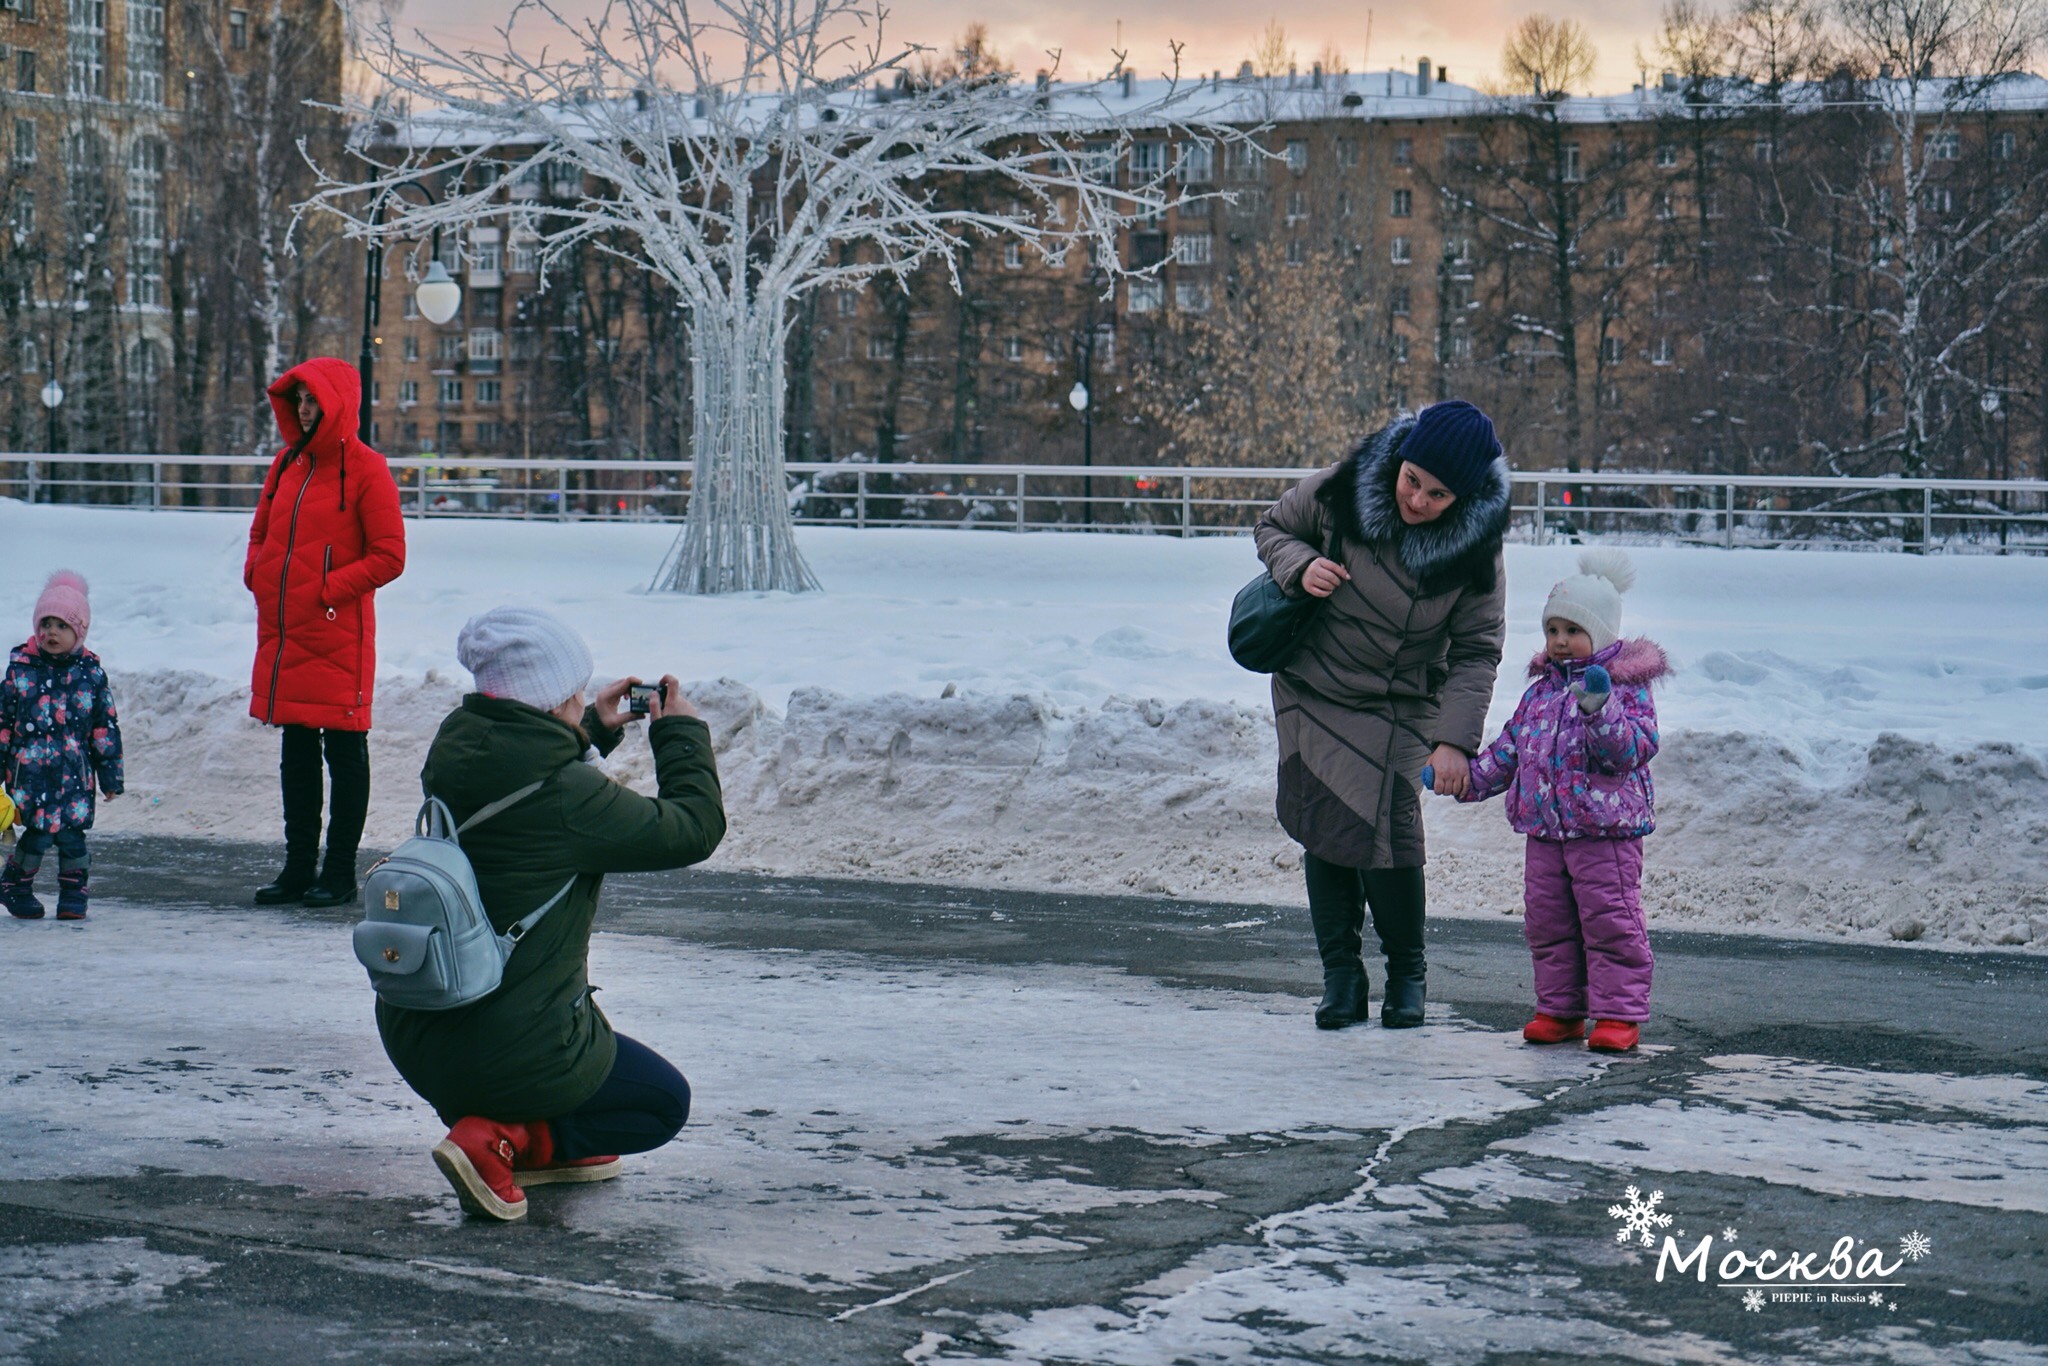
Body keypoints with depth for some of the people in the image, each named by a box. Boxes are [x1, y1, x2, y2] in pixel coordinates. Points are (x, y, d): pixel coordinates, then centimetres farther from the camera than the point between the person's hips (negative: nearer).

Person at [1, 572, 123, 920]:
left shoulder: (91, 673, 3)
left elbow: (105, 727, 7)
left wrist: (110, 774, 7)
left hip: (75, 772, 1)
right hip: (30, 770, -1)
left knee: (71, 833, -3)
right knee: (39, 833, -7)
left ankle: (74, 892, 16)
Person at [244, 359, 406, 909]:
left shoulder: (365, 469, -7)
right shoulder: (288, 464, 12)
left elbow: (389, 556, -10)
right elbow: (261, 534, 23)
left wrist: (328, 590, -14)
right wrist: (258, 576, 4)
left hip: (338, 635, -7)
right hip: (282, 633, 7)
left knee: (344, 753, 2)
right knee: (296, 754, 12)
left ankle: (340, 873, 7)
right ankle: (298, 867, 19)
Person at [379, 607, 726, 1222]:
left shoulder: (456, 751, 1)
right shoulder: (567, 796, -21)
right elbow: (693, 830, -8)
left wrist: (592, 730, 25)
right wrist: (683, 732, 5)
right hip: (513, 1051, -8)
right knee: (665, 1102, 14)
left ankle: (566, 1147, 28)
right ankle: (504, 1141, -6)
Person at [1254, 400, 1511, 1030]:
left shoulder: (1477, 550, -16)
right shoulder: (1339, 492, -14)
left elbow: (1476, 653, -10)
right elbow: (1273, 528, 4)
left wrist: (1455, 740, -20)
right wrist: (1301, 567, -18)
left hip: (1399, 711, -2)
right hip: (1312, 695, 2)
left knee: (1387, 836, -14)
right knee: (1324, 834, 2)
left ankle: (1407, 972, 9)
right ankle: (1340, 977, 14)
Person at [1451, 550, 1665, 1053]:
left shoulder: (1626, 688, -5)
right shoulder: (1541, 693, 14)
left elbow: (1634, 747, -18)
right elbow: (1509, 750, 20)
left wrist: (1599, 712, -33)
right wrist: (1465, 779, 10)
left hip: (1606, 828, -7)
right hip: (1544, 829, 7)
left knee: (1609, 921, -4)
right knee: (1547, 923, 9)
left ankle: (1618, 1013, 2)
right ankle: (1559, 1009, 19)